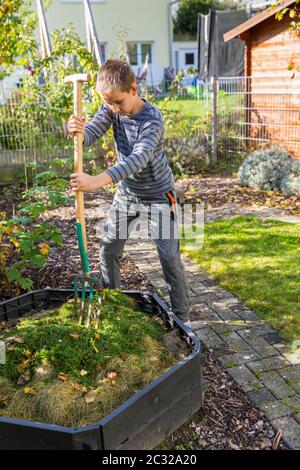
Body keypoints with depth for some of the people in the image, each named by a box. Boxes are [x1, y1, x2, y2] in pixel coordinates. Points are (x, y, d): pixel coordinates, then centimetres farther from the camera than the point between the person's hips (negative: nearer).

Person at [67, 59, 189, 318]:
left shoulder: (152, 118, -27)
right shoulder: (111, 109, -7)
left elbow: (139, 158, -40)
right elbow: (90, 134, -17)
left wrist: (98, 180, -53)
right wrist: (76, 129, -43)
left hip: (158, 195, -6)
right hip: (127, 192, 6)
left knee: (169, 256, -5)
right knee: (108, 249, 11)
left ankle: (181, 313, 12)